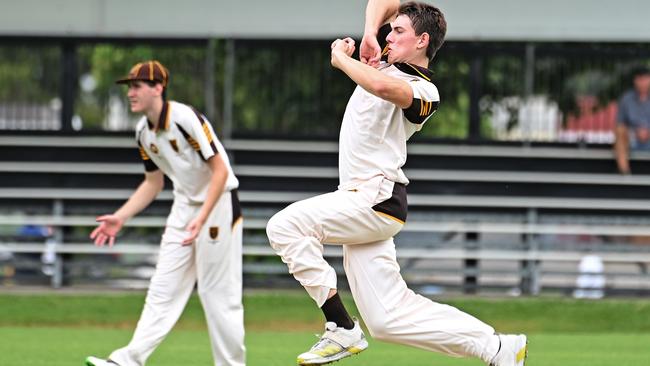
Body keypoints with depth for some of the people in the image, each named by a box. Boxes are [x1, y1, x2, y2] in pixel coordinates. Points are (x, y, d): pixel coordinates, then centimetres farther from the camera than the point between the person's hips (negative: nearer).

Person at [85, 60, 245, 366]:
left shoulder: (185, 118, -22)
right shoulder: (143, 131, 3)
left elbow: (220, 171, -22)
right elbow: (154, 182, 16)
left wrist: (202, 219, -30)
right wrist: (120, 218, 7)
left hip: (218, 203, -7)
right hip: (184, 205, 7)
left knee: (218, 292, -3)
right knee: (164, 288, 2)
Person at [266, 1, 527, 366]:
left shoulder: (424, 92, -11)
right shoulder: (389, 59, 14)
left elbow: (384, 88, -34)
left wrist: (341, 59, -18)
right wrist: (369, 34, 4)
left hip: (375, 200, -9)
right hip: (365, 205, 9)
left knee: (286, 225, -23)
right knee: (388, 318, 5)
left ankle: (342, 331, -21)